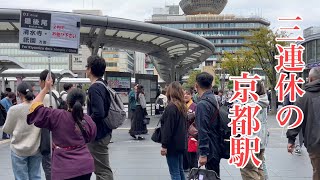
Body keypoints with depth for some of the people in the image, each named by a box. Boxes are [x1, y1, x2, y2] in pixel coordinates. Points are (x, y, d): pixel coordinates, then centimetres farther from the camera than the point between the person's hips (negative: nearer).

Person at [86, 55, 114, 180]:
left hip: (98, 134, -10)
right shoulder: (104, 84, 10)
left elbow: (98, 113, -29)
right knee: (103, 168, 20)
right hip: (105, 131, 10)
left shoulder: (95, 88, -20)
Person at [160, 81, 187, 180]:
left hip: (172, 144, -9)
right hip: (181, 143, 9)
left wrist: (164, 145, -16)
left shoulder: (171, 107, -18)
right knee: (180, 170, 18)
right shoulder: (182, 106, 8)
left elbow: (168, 128, -20)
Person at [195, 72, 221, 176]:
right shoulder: (214, 99, 8)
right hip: (217, 147, 9)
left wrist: (203, 153, -21)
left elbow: (203, 131, -23)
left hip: (210, 150, -9)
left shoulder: (202, 104, -19)